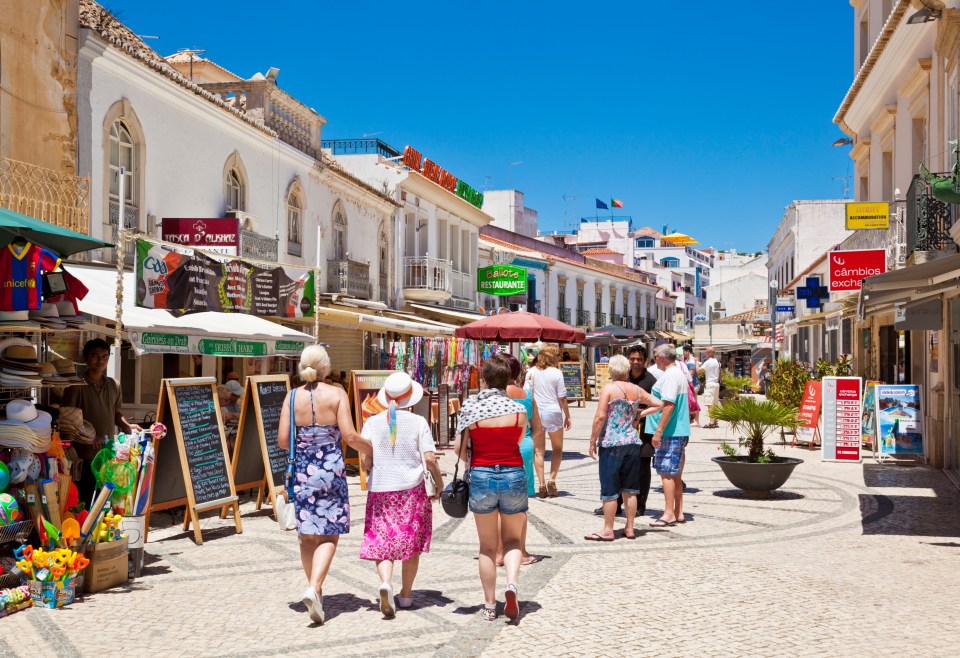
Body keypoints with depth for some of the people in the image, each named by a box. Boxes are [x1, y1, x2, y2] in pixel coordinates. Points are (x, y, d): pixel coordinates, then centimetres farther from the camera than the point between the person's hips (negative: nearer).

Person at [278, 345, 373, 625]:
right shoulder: (337, 395, -6)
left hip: (302, 469, 3)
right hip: (331, 469, -3)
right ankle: (314, 588, -15)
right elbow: (350, 436, -12)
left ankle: (315, 588, 24)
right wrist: (371, 450, 6)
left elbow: (282, 440, -2)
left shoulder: (293, 396, 1)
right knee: (329, 535, 2)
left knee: (308, 535, 14)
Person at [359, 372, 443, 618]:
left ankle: (386, 582, -22)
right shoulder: (418, 422, -4)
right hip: (411, 489, 0)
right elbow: (430, 459, -8)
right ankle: (406, 594, 23)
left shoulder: (372, 422, 1)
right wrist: (439, 482, 7)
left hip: (379, 489, 1)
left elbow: (365, 458, -5)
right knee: (412, 542, 14)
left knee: (382, 542, 4)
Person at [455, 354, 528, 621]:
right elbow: (518, 442, 7)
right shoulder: (518, 410, -5)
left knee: (487, 546, 13)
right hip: (513, 476, 0)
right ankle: (512, 582, -10)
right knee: (512, 540, 16)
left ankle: (489, 606, 16)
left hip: (481, 477, 0)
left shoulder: (471, 407, -7)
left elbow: (458, 448, -6)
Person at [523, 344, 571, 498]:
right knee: (557, 448, 14)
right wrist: (567, 416, 6)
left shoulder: (531, 372, 2)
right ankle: (552, 479, 1)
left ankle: (542, 484, 2)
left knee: (538, 450, 7)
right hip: (553, 413, -2)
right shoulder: (557, 373, -5)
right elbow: (562, 398, -4)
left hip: (535, 414, 2)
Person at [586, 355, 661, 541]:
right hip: (632, 442, 5)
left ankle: (608, 530, 6)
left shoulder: (608, 388, -9)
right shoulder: (637, 390, 6)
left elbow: (600, 417, -15)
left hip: (611, 443, -5)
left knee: (609, 489, 2)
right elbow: (658, 404, 16)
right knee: (629, 488, 12)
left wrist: (593, 441, -8)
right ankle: (630, 528, 18)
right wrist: (639, 414, 15)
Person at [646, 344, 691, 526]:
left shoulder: (669, 376, -16)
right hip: (680, 431, 10)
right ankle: (678, 513, 18)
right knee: (675, 474, 13)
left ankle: (669, 514, -4)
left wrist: (658, 431, -23)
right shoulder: (680, 373, 17)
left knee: (666, 472, -6)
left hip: (670, 432, -10)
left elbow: (669, 405, -23)